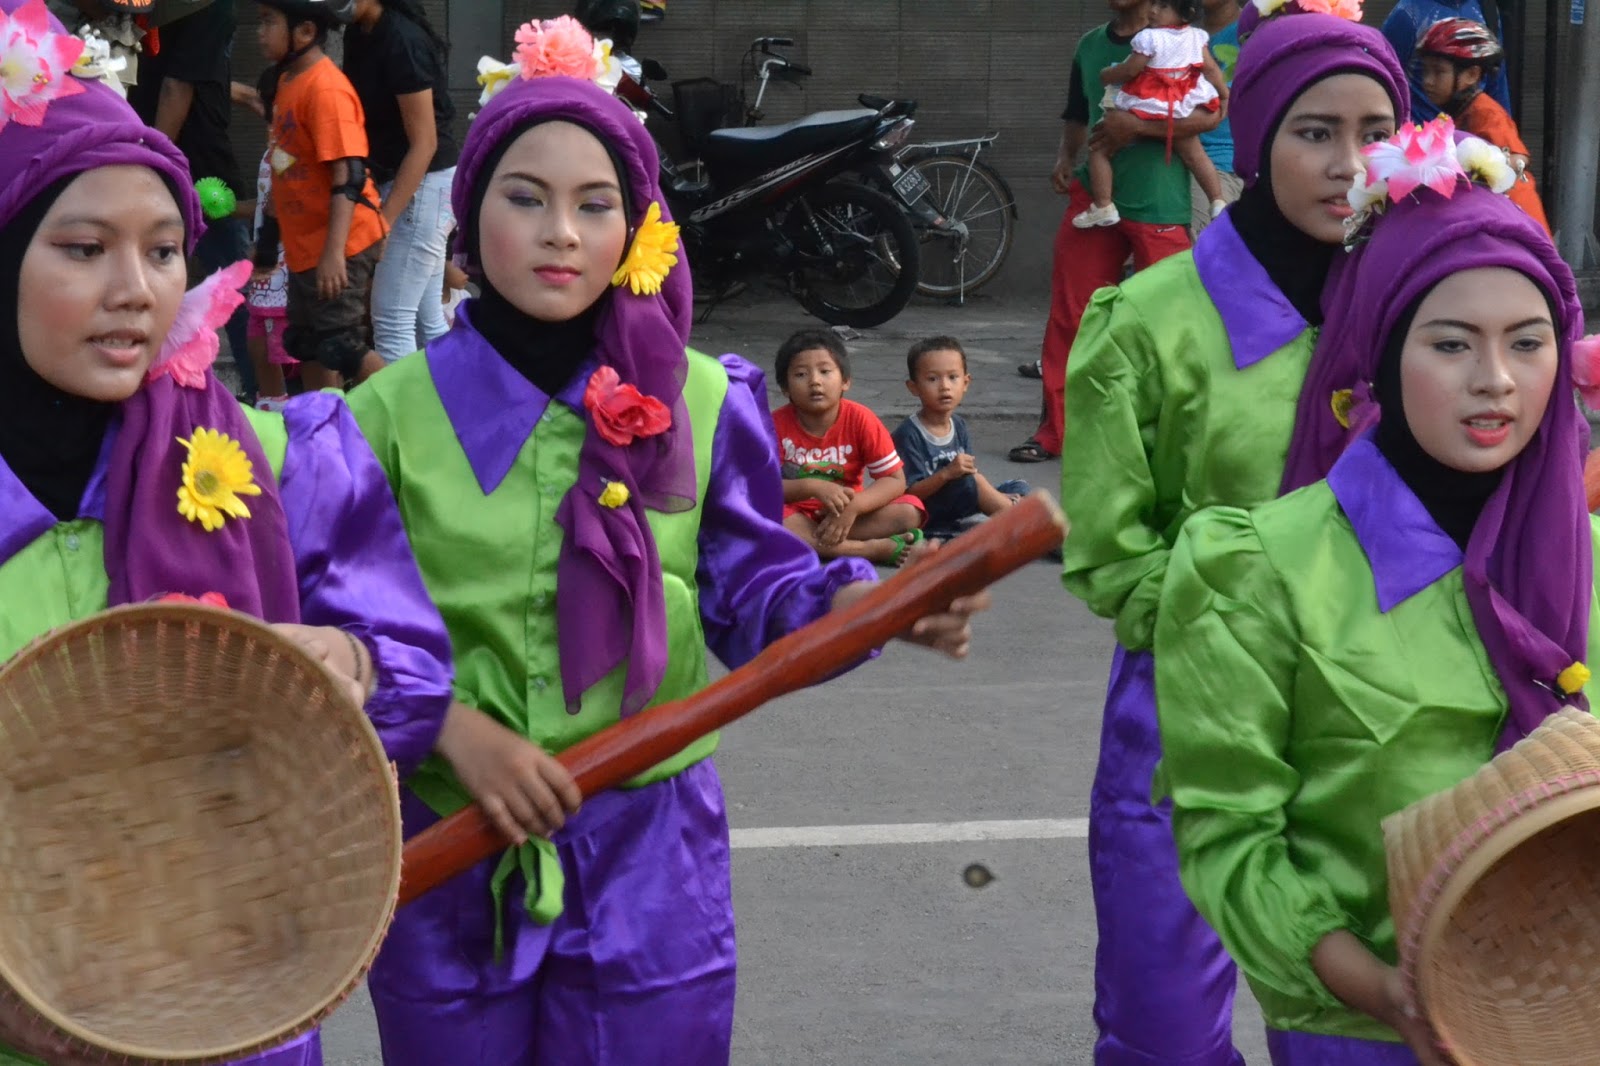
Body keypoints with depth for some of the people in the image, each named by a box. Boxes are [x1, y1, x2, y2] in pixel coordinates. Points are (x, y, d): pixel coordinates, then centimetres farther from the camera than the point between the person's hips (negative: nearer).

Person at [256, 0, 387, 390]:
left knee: (341, 348, -4)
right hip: (305, 244, 10)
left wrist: (333, 252, -29)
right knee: (306, 344, 16)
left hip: (338, 247, -10)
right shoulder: (289, 81, 7)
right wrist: (270, 237, 24)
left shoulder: (327, 90, -21)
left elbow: (350, 176, -26)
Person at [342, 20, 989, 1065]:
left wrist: (869, 604, -17)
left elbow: (755, 590, 2)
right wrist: (451, 726, -18)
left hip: (649, 863, 0)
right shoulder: (392, 414, -4)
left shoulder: (701, 404, -1)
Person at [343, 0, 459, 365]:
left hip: (425, 185, -9)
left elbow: (424, 143, -19)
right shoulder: (359, 36, 7)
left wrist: (385, 220, -20)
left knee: (392, 320, -7)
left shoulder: (402, 41, -19)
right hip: (398, 182, 9)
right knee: (426, 319, 11)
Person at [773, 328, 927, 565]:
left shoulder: (860, 419, -10)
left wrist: (852, 507, -28)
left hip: (843, 514, 1)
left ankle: (809, 540, -26)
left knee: (909, 511, -22)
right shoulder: (776, 424, -11)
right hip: (796, 514, -1)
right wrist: (812, 488, -32)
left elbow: (895, 480, -11)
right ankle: (874, 549, -32)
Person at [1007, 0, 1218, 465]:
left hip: (1158, 205, -5)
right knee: (1068, 316, 3)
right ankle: (1053, 432, 11)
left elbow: (1210, 113, -16)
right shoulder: (1090, 46, 14)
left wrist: (1137, 126, -21)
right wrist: (1065, 157, 8)